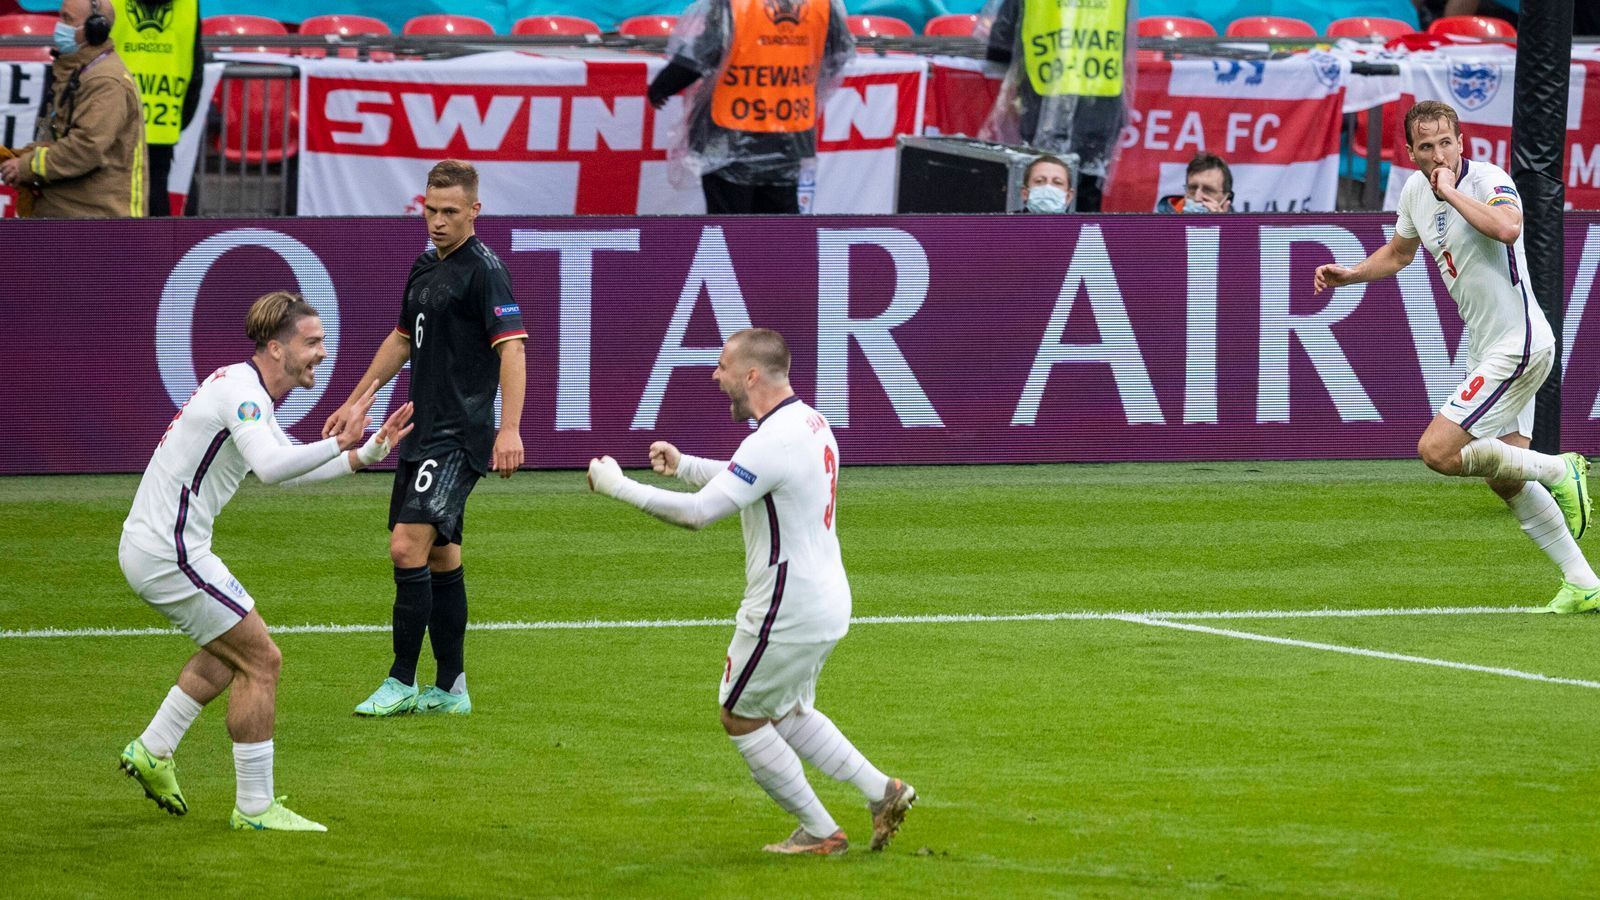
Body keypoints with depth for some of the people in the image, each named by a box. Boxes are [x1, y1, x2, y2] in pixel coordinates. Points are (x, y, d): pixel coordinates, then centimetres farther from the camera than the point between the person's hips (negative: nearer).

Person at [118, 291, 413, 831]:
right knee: (261, 660, -7)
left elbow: (287, 468, 28)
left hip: (147, 547, 11)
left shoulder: (245, 391, 15)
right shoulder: (242, 392, -18)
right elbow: (271, 468, -36)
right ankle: (255, 808, -2)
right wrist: (341, 441, -37)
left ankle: (152, 752, 28)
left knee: (233, 651, 26)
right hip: (167, 553, -11)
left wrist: (370, 451, 20)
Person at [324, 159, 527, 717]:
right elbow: (403, 339, 28)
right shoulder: (425, 267, 15)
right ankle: (450, 688, 15)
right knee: (440, 556, 11)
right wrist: (357, 401, 31)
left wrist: (510, 429, -29)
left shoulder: (484, 270, -12)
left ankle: (402, 683, -10)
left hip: (460, 437, -9)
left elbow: (511, 346, -20)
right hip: (422, 433, 9)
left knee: (408, 546, -16)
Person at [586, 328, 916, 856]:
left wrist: (618, 486, -18)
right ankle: (882, 792, 18)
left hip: (787, 610, -10)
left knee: (741, 718, 7)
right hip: (827, 600, 10)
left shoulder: (774, 442, -23)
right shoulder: (810, 423, 8)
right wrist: (683, 466, 15)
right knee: (786, 713, 25)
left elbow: (697, 513, -26)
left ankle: (819, 832, 11)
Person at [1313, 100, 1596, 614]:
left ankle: (1558, 470, -2)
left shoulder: (1488, 180, -18)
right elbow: (1399, 251, 27)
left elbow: (1507, 228, -41)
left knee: (1437, 450, -16)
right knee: (1506, 482, 10)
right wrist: (1348, 275, 12)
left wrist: (1452, 191, -29)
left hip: (1518, 342, -9)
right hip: (1485, 349, 9)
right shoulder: (1415, 191, 6)